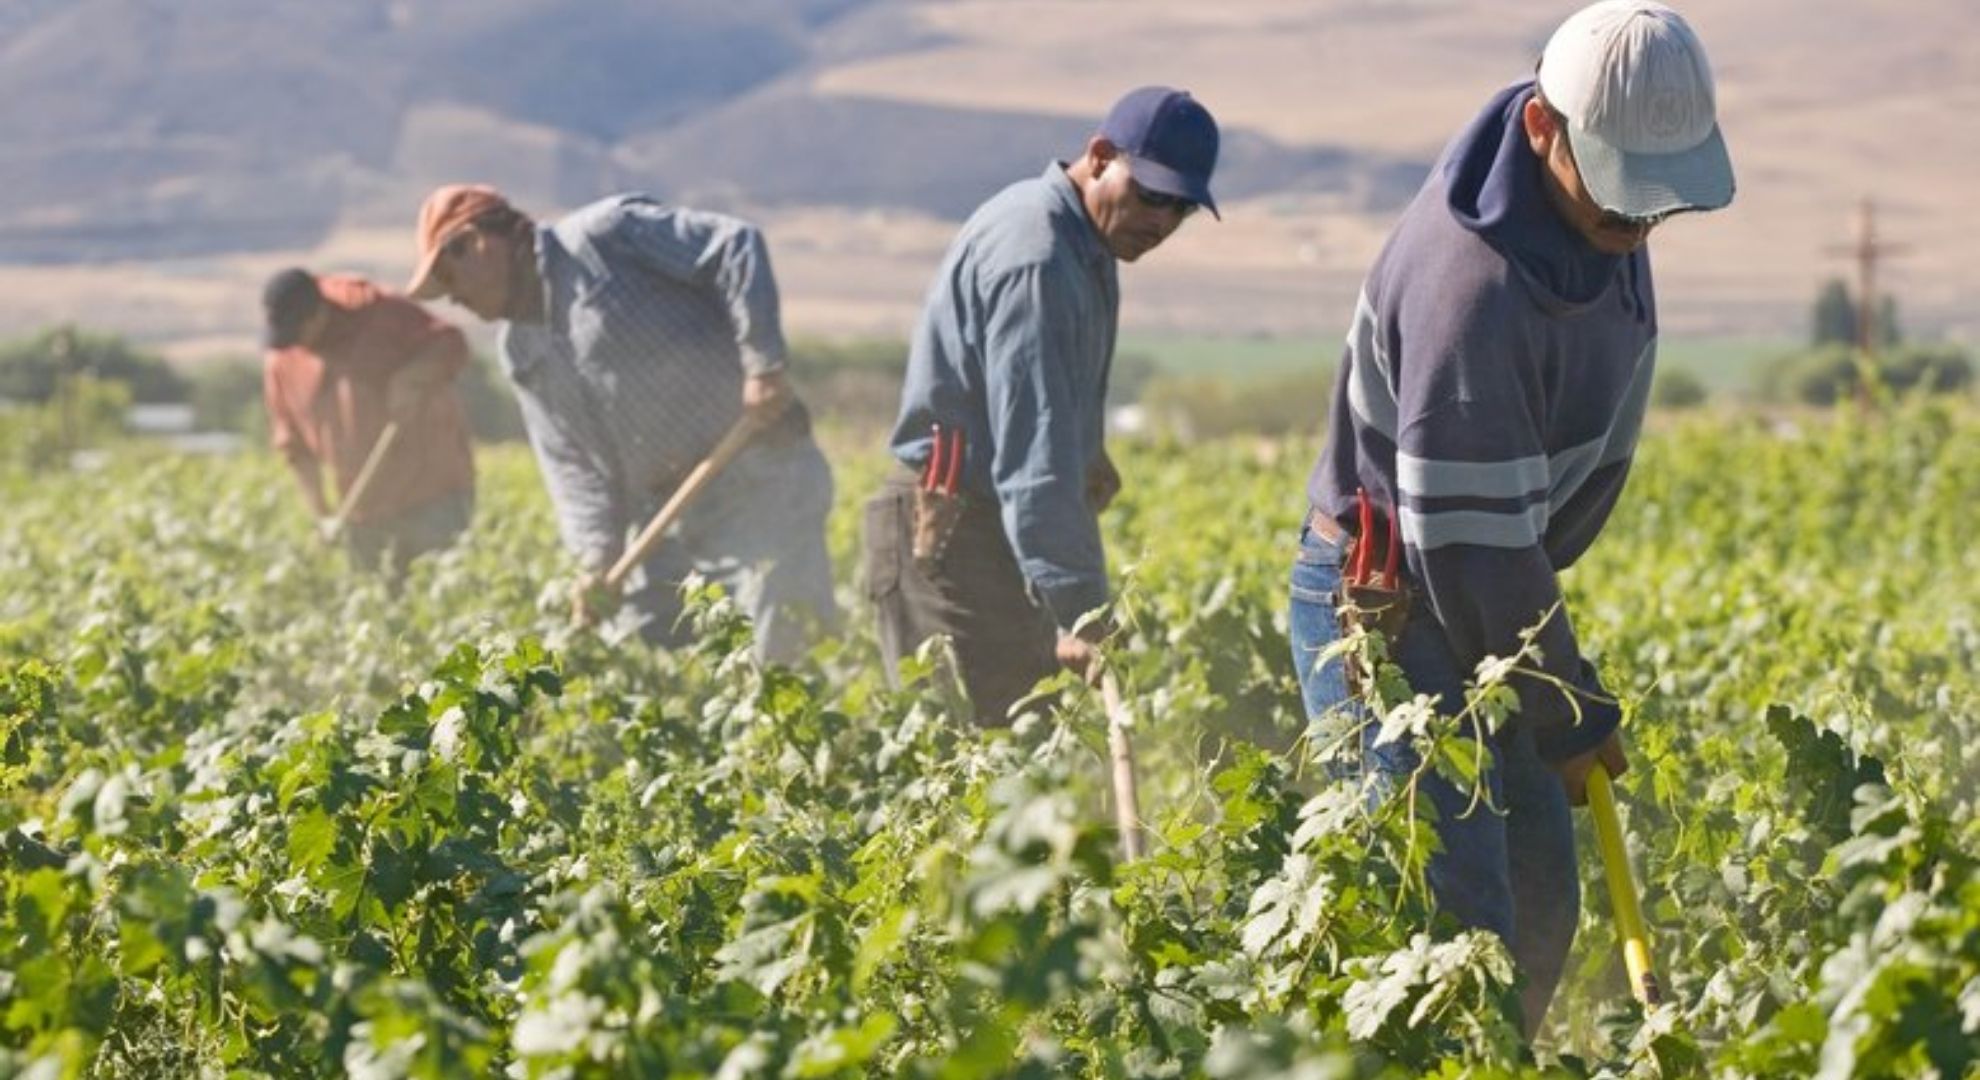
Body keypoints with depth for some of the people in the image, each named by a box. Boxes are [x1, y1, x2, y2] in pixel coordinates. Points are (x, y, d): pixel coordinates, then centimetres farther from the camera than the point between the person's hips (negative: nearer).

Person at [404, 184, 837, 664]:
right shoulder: (522, 351, 15)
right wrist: (598, 557, -7)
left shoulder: (601, 237, -8)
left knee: (783, 652, -13)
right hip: (668, 518, 8)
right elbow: (573, 463, 9)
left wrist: (763, 367, -21)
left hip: (759, 477, -8)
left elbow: (735, 246, -14)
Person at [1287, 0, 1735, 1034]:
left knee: (1541, 907, 12)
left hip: (1476, 599, 10)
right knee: (1459, 920, -16)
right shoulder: (1473, 288, -32)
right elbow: (1472, 541, -26)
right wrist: (1571, 712, -13)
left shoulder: (1599, 218, -1)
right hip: (1381, 609, -10)